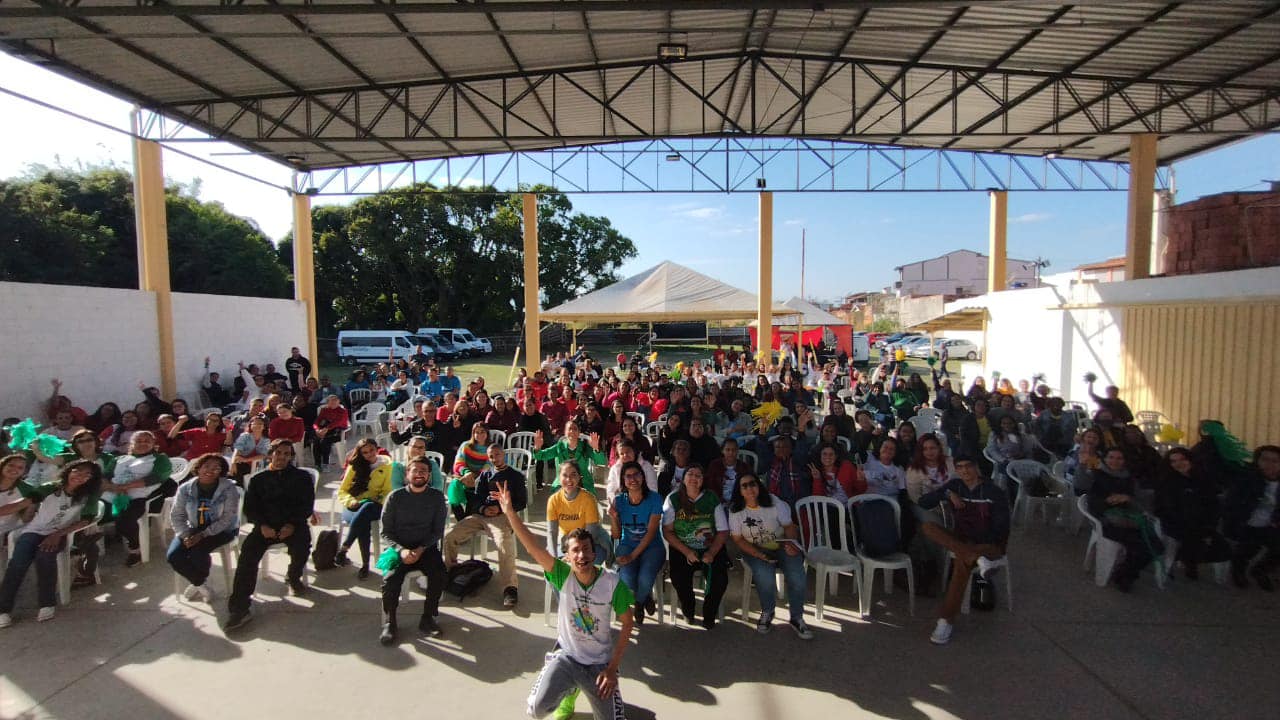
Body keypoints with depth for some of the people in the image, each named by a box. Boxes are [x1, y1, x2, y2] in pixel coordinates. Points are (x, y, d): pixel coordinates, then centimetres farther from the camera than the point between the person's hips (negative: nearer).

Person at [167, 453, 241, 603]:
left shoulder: (229, 489, -16)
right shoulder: (185, 489, -3)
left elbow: (228, 519, -17)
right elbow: (177, 516, 0)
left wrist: (202, 535, -24)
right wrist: (186, 535, -16)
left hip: (221, 530, -4)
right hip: (193, 529, 5)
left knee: (197, 551, -28)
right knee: (173, 555, -17)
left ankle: (196, 582, 8)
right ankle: (199, 584, 8)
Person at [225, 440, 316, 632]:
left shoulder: (302, 477, 11)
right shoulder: (258, 480, 16)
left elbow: (307, 505, 3)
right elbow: (250, 508, 9)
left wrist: (292, 524, -14)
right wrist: (262, 525, -11)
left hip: (293, 525, -1)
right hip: (266, 526, 2)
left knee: (301, 546, -30)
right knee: (248, 552, -25)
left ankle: (293, 578, 4)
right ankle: (239, 608, -25)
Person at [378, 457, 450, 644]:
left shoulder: (437, 497, 3)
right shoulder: (395, 497, 1)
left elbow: (438, 531, 3)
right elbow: (385, 533, 0)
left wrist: (421, 549, -14)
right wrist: (401, 550, -17)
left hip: (426, 547, 0)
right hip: (399, 548, 0)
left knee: (439, 575, -26)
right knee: (390, 579, -28)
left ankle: (427, 619, -6)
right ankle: (389, 623, -5)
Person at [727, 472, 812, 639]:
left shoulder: (774, 503, -7)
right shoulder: (735, 510, -7)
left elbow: (789, 526, 2)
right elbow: (738, 539, -5)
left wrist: (789, 542, -19)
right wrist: (760, 555, -19)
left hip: (782, 546, 1)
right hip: (755, 550, -1)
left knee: (796, 574, -25)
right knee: (764, 574, -31)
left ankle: (797, 618, 0)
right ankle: (767, 612, 0)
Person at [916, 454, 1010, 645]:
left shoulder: (995, 493, -6)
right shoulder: (954, 485, 3)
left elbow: (1001, 529, -9)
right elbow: (923, 502, -1)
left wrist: (975, 542, -18)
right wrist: (947, 494, -15)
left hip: (988, 544, -4)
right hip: (960, 541, 4)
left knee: (961, 562, -36)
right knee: (928, 526, -24)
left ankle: (946, 621, -31)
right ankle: (978, 559, -35)